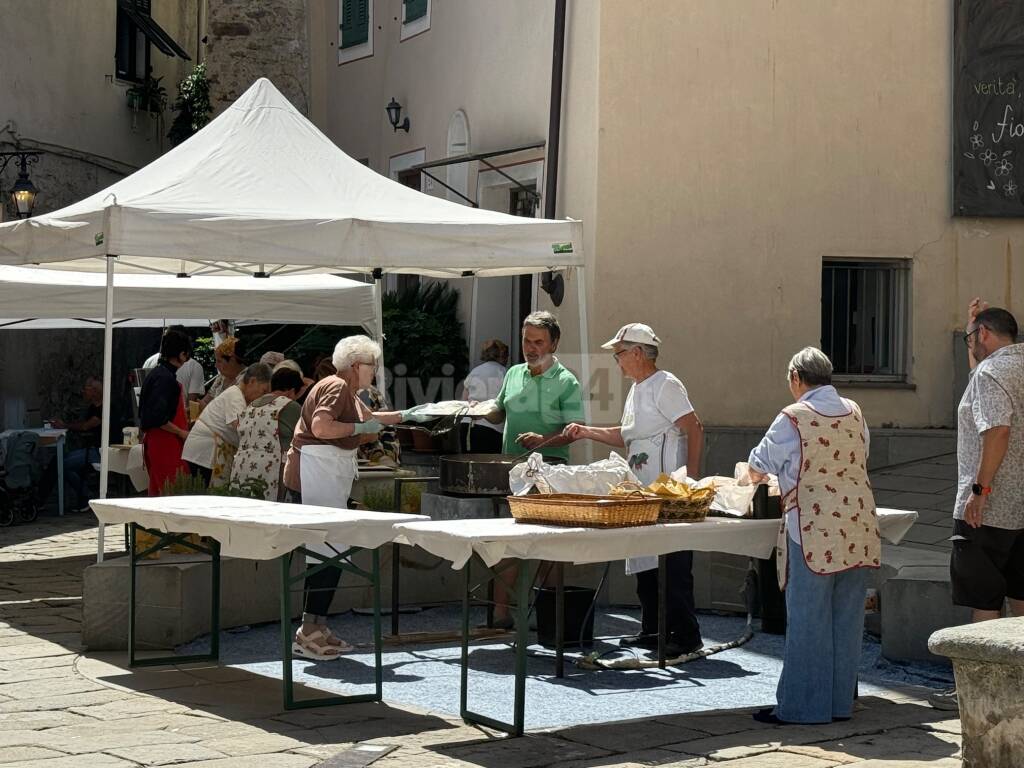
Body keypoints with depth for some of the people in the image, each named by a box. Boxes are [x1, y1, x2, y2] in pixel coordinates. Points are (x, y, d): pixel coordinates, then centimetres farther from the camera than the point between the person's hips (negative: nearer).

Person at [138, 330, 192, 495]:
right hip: (166, 444, -11)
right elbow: (157, 418, -23)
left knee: (157, 491, 13)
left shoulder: (156, 374, 15)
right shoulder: (166, 378, -16)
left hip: (153, 441, 11)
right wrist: (181, 433, -14)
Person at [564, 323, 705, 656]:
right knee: (645, 564, 13)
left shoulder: (665, 385, -11)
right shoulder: (636, 390, 18)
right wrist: (588, 432, 19)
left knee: (673, 564, -9)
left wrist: (691, 478, -21)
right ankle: (652, 631, 22)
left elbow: (695, 429, -17)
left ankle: (686, 636, -6)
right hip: (642, 492, 10)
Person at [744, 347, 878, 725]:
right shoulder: (854, 413, 8)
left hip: (813, 531, -6)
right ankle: (840, 701, 17)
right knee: (847, 618, 10)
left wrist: (756, 476, 28)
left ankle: (801, 705, 5)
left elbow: (758, 465, 3)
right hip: (857, 531, 6)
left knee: (807, 620, 0)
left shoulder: (792, 419, -9)